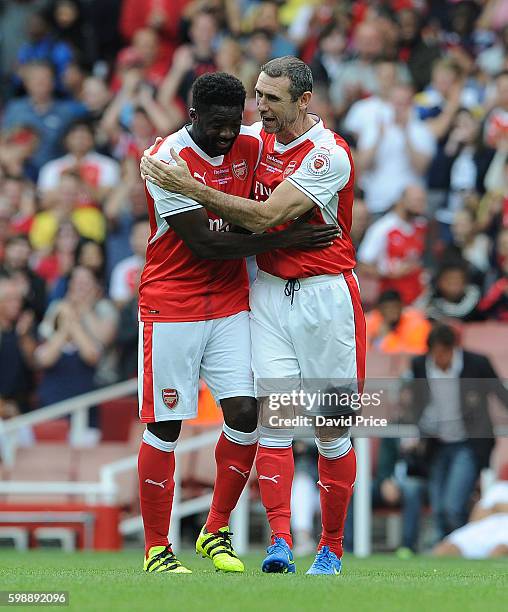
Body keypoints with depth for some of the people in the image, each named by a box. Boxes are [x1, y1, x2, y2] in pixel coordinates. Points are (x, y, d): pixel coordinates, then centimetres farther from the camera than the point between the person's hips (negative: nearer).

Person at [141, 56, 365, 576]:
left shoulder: (329, 155, -16)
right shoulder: (258, 137, 5)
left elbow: (265, 217, -22)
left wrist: (192, 188, -21)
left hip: (324, 294, -5)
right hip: (269, 289, 5)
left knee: (332, 431, 4)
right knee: (273, 416, -8)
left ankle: (331, 548, 15)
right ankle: (279, 541, -14)